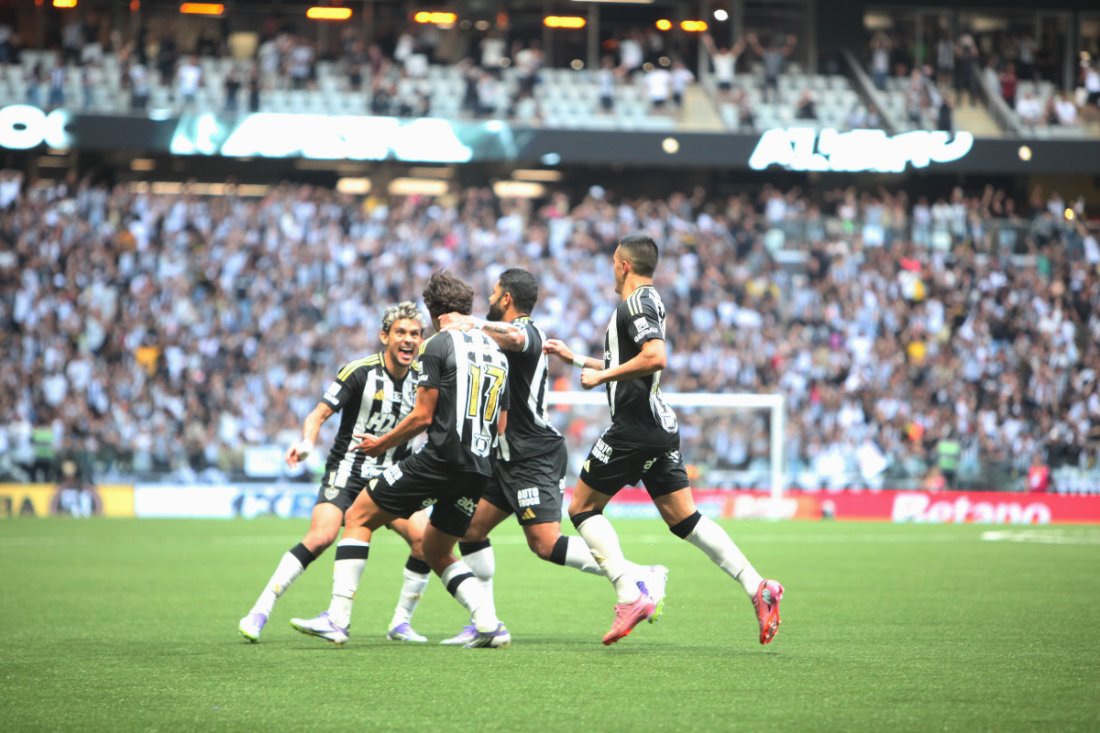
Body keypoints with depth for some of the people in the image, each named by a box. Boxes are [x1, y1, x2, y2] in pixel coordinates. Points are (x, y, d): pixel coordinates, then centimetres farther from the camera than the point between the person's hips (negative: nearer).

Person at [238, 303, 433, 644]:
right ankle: (259, 612, -17)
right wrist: (306, 443, -28)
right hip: (347, 471, -5)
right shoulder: (359, 372, -12)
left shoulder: (421, 381, 2)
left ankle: (401, 622, 3)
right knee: (321, 536, -24)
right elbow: (319, 413, -12)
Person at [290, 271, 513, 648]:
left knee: (358, 518, 5)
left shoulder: (439, 345, -5)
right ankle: (490, 625, 4)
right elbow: (500, 425, 18)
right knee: (437, 553, 23)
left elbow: (422, 416, -7)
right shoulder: (496, 352, 17)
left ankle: (337, 619, -4)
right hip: (479, 470, 7)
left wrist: (382, 443, 7)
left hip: (440, 459, -7)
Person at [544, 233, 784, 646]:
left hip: (635, 426, -9)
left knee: (582, 507, 0)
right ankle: (757, 587, -5)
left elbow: (655, 358, -26)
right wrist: (575, 358, 37)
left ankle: (631, 594, -12)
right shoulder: (645, 301, 21)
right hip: (658, 426, 9)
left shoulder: (638, 301, -10)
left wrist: (602, 375, -17)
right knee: (684, 519, 7)